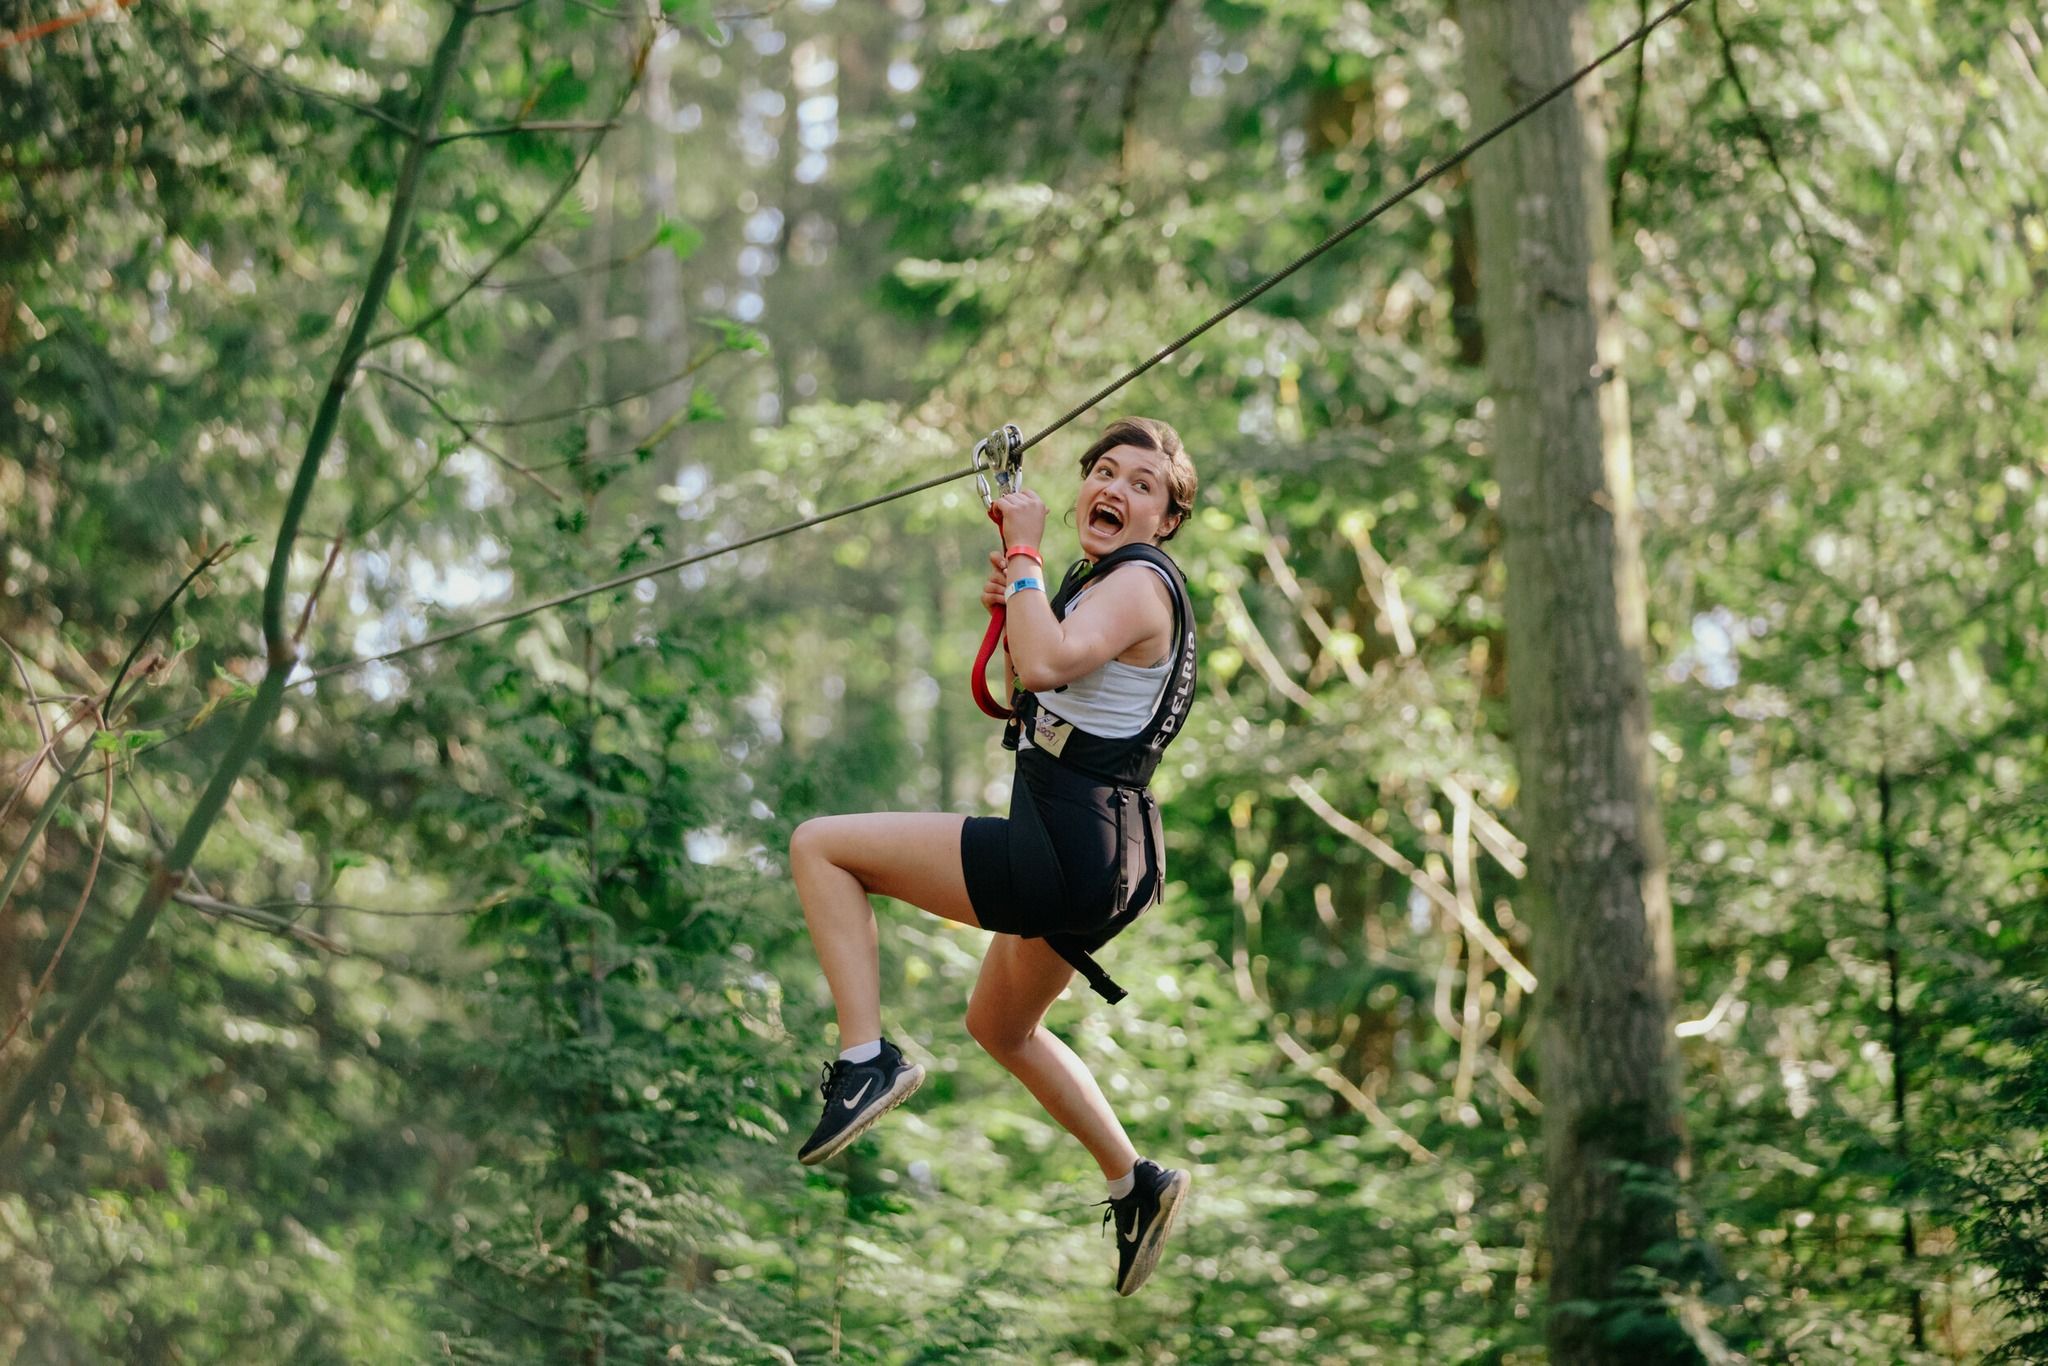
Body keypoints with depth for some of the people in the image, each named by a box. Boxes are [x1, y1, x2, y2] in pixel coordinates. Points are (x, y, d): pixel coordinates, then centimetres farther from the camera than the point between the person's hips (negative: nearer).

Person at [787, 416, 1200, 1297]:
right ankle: (1134, 1185, 41)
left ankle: (866, 1059, -11)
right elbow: (1035, 693, 27)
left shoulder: (1142, 582, -14)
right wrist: (1009, 607, 10)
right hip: (1094, 862, 11)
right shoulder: (1093, 581, 16)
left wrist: (1024, 555, -20)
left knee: (820, 846, -8)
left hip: (1063, 860, -11)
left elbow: (1046, 665, -32)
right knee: (1000, 1028, 33)